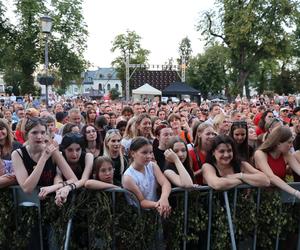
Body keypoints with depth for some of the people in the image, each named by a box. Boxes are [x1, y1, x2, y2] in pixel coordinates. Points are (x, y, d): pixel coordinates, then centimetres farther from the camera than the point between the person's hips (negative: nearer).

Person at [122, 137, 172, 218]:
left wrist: (164, 198, -33)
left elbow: (165, 183, -12)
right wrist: (156, 205, -30)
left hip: (156, 208, 5)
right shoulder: (128, 177, -13)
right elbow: (141, 201, -11)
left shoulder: (152, 166, 1)